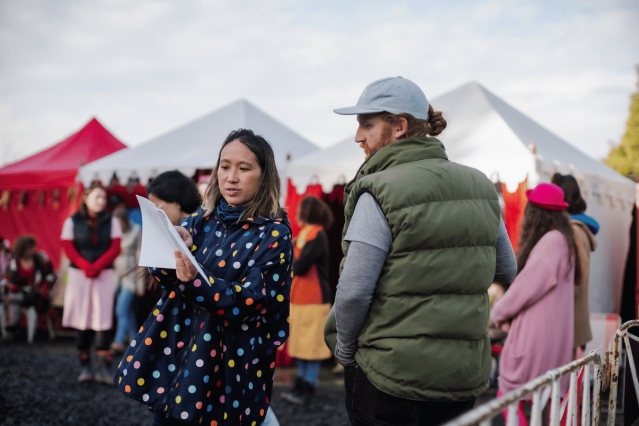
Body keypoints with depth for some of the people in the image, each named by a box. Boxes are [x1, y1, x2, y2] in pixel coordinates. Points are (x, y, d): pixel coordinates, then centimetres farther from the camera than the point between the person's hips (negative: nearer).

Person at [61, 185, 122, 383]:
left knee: (102, 320, -8)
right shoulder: (72, 222, 6)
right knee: (82, 320, 2)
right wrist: (85, 266, -16)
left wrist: (97, 266, -14)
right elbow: (68, 248, -2)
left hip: (105, 275, 0)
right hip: (78, 275, 0)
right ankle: (84, 367, 8)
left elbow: (115, 248, -1)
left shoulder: (111, 222, 7)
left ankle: (103, 367, -11)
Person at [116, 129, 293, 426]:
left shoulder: (273, 235, -7)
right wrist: (174, 249, -21)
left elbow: (248, 301, -15)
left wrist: (196, 280, -30)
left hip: (229, 366, -4)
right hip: (177, 350, 5)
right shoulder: (202, 221, 7)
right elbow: (163, 276, 1)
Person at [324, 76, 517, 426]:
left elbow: (353, 291, -17)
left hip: (390, 377, -6)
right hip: (465, 378, 6)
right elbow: (506, 272, 16)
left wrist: (344, 351, -1)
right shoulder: (480, 187, 5)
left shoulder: (379, 194, -15)